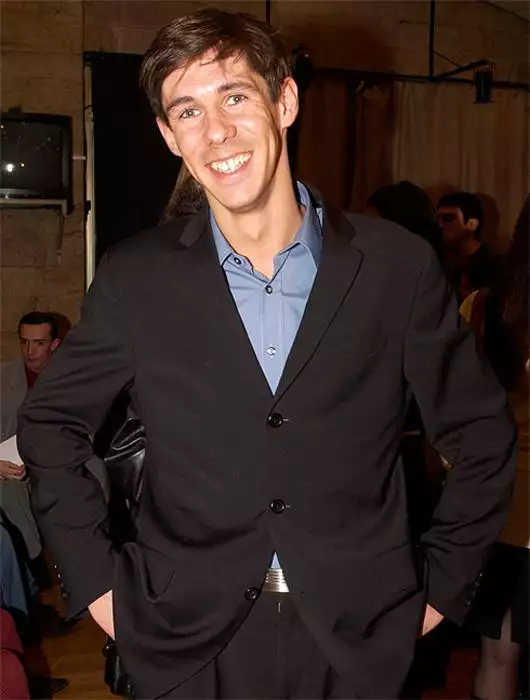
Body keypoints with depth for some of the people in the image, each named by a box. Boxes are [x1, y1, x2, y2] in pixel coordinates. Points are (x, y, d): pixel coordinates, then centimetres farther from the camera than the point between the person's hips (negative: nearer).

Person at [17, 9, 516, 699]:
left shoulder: (399, 266, -7)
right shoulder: (135, 279, -6)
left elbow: (481, 436, 3)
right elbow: (50, 423, 6)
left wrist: (441, 584, 1)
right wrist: (96, 579, 1)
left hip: (358, 642, 0)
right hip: (190, 641, 1)